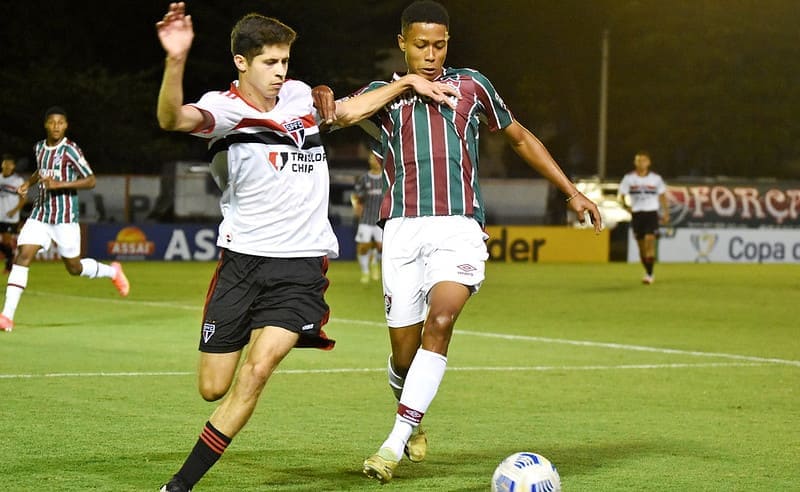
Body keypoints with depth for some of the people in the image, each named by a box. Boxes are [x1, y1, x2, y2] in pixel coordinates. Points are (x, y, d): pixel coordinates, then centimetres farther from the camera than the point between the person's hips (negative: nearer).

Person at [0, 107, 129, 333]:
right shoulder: (39, 147, 8)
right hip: (40, 214, 5)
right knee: (22, 256, -12)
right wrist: (29, 182, 9)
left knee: (74, 268, 5)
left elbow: (91, 181, -15)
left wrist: (60, 184, -24)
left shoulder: (70, 150, -11)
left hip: (65, 217, -5)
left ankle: (112, 271, 36)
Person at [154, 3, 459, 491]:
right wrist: (176, 61, -52)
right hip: (242, 261, -2)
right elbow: (173, 118, -34)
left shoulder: (300, 95, 7)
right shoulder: (225, 108, -10)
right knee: (213, 388, 3)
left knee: (257, 369, -18)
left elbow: (349, 110, 30)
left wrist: (407, 82, 24)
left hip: (302, 265, 2)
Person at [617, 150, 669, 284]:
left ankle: (649, 274, -18)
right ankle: (649, 273, 21)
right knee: (641, 246, 5)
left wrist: (666, 213, 14)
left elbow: (662, 196, 16)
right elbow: (620, 196, 4)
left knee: (649, 240, -18)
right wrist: (625, 205, -13)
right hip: (636, 213, 2)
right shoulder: (629, 178, 2)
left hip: (651, 214, -2)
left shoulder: (655, 178, 4)